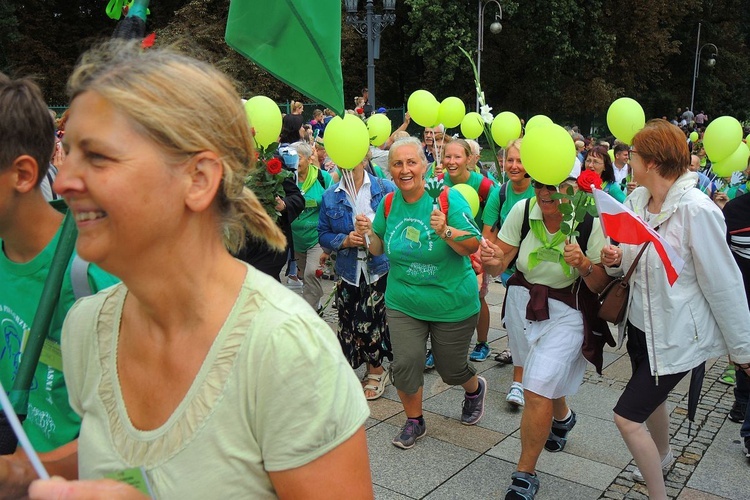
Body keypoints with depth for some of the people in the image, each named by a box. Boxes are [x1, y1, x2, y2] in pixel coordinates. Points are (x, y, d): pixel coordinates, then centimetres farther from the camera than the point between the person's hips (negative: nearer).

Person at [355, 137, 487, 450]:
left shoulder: (447, 198, -15)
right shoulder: (388, 204, -1)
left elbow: (473, 245, -15)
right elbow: (379, 249, 11)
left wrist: (446, 232, -32)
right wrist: (368, 233, -10)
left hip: (452, 303, -3)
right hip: (403, 302, 3)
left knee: (451, 368, 12)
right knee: (405, 363, -4)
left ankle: (475, 389, 49)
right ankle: (414, 421, 24)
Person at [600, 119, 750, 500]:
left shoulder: (696, 210, -25)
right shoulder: (635, 201, -3)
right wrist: (615, 259, -15)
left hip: (677, 336, -7)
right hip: (640, 325, 8)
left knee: (627, 416, -7)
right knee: (650, 397, 28)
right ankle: (662, 458, 57)